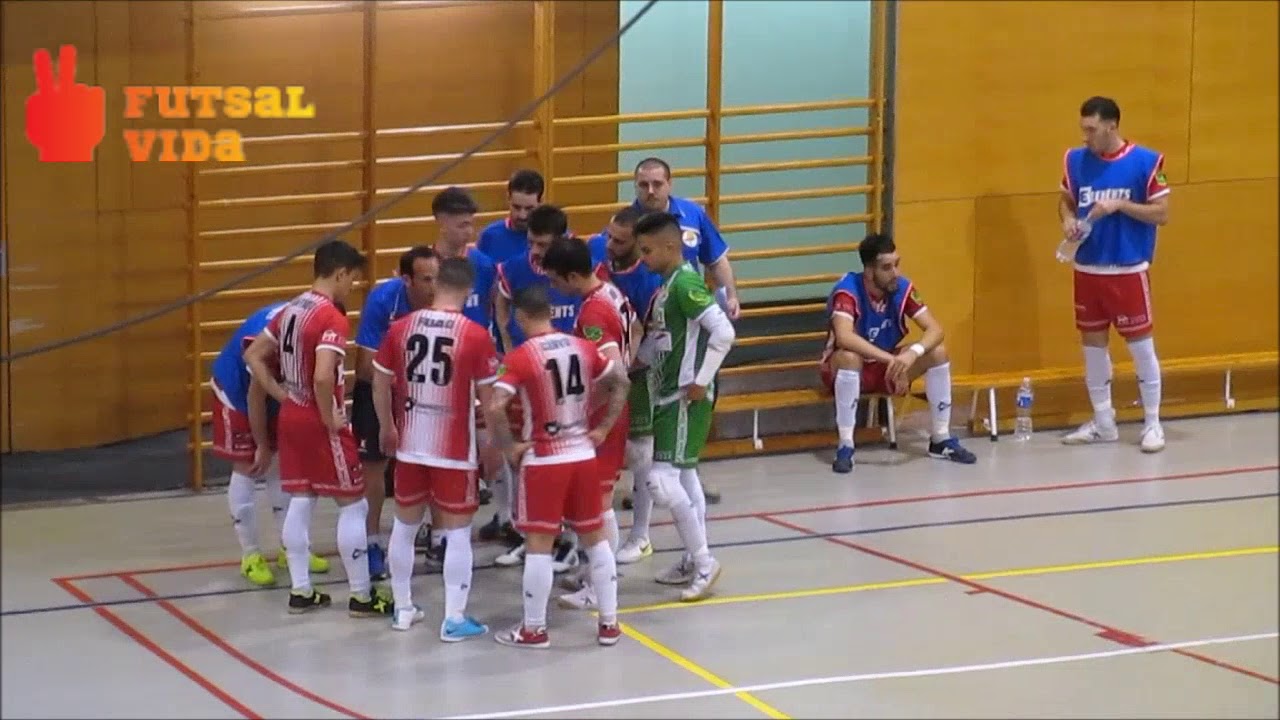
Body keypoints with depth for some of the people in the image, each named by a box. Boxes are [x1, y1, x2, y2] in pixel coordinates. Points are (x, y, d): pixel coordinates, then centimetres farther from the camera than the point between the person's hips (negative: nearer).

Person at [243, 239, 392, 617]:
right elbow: (323, 377, -32)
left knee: (300, 502, 13)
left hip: (291, 417, 8)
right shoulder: (333, 319, -20)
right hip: (320, 424, -8)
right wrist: (330, 419, -18)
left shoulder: (291, 309, 7)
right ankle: (361, 596, 6)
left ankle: (301, 591, 17)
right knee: (353, 505, 2)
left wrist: (281, 395, 10)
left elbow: (253, 356, 12)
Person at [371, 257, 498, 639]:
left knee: (404, 526, 17)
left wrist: (387, 428, 21)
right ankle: (454, 618, 3)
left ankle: (403, 608, 25)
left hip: (410, 445, 4)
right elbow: (489, 398, -8)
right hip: (456, 449, -4)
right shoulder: (476, 335, -12)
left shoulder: (401, 328, -2)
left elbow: (380, 384, 6)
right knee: (458, 532, 4)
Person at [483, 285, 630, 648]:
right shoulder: (583, 348, 2)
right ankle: (609, 623, 18)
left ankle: (534, 629, 8)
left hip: (542, 461, -5)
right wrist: (603, 429, 13)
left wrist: (509, 447, -10)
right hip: (583, 455, 5)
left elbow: (495, 408, -24)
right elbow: (620, 383, 10)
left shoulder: (519, 358, -14)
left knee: (538, 543, 2)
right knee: (595, 537, 13)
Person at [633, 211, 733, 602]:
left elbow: (723, 332, -25)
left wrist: (702, 381, -21)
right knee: (684, 476, 16)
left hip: (685, 397, -10)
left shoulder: (685, 282, -18)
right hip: (668, 394, 10)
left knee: (662, 481, -13)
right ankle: (693, 561, 24)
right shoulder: (667, 284, 12)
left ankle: (704, 561, -5)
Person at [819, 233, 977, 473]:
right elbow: (844, 337, -43)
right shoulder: (847, 291, -27)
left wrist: (913, 353, -36)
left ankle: (941, 439, -3)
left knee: (937, 352, -14)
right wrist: (891, 359, -47)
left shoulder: (902, 288, -11)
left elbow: (935, 329, -15)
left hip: (885, 368, 5)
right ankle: (845, 446, -32)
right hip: (844, 370, -5)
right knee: (850, 357, -39)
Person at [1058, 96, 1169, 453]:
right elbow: (1066, 200, 15)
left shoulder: (1146, 162, -9)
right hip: (1087, 269, 4)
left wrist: (1120, 205, -20)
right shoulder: (1075, 160, 2)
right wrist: (1068, 219, -7)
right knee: (1092, 343, 10)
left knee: (1141, 345, 1)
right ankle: (1103, 423, 22)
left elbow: (1161, 214, -8)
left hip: (1129, 270, -4)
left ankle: (1152, 423, 12)